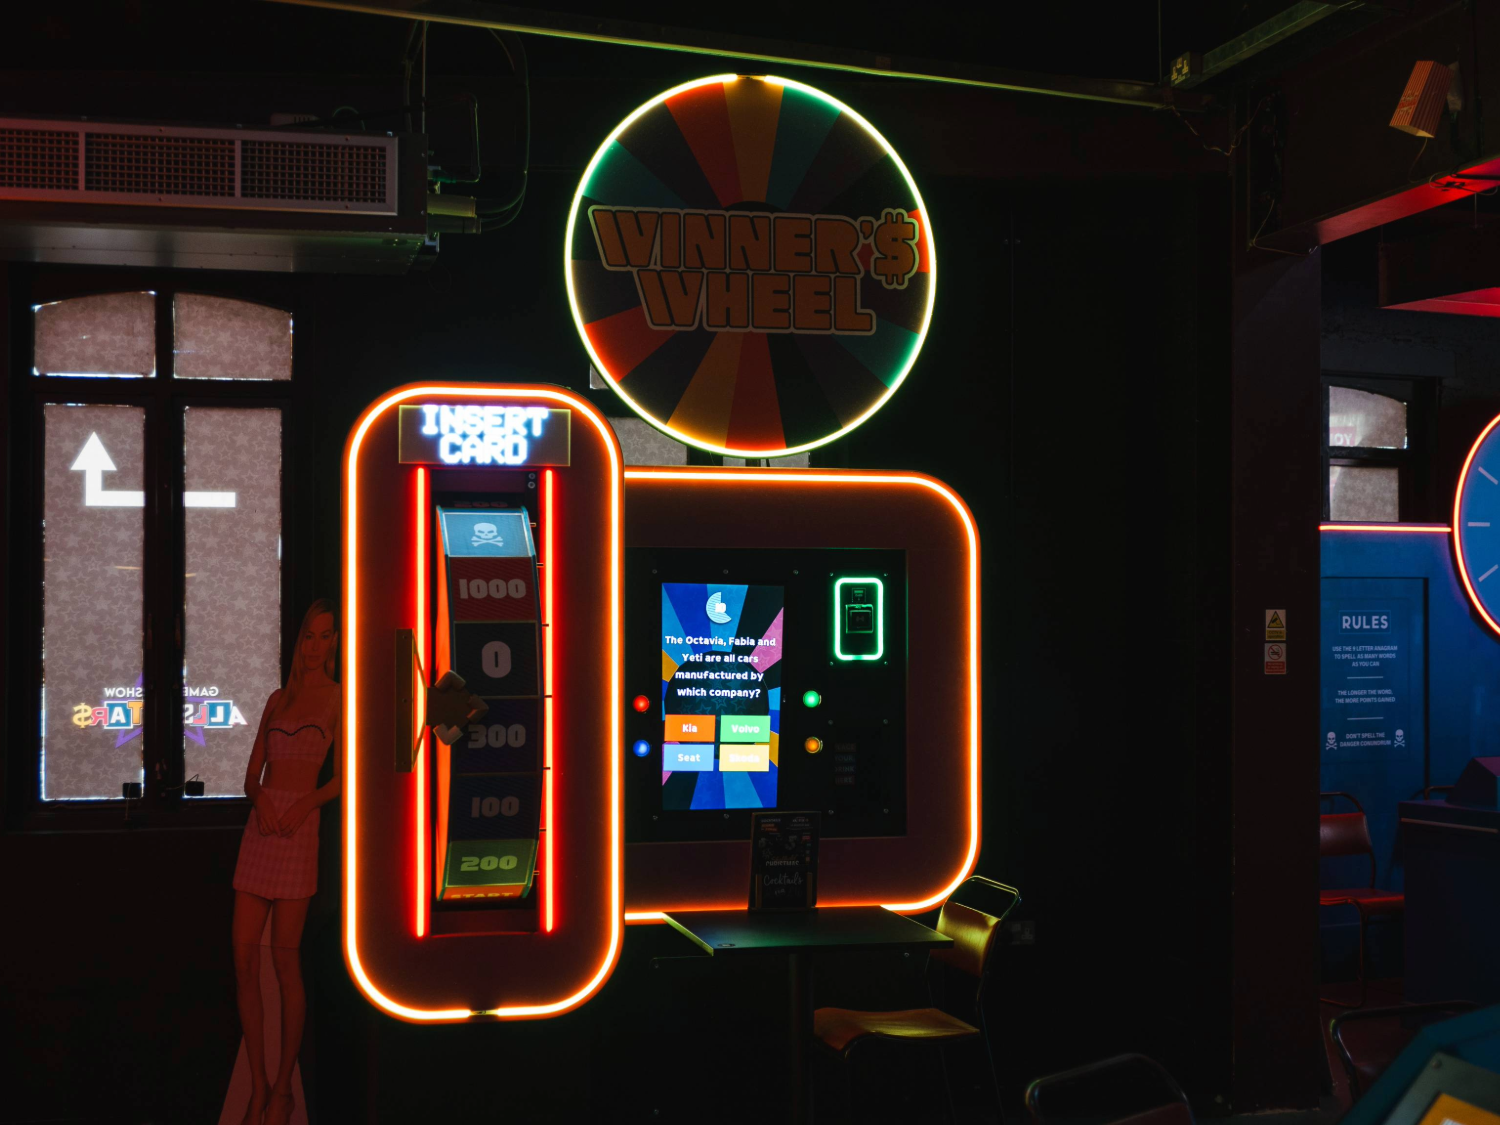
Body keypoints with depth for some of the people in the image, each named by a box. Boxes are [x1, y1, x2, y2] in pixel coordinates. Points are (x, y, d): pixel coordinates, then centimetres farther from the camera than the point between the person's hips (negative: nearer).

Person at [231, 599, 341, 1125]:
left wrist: (304, 804, -18)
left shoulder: (338, 698, 3)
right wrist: (260, 801, -5)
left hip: (298, 826, -5)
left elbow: (343, 777, -2)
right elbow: (253, 773, 16)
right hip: (259, 828, 5)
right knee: (244, 960, 0)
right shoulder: (278, 699, 18)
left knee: (285, 959, -4)